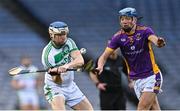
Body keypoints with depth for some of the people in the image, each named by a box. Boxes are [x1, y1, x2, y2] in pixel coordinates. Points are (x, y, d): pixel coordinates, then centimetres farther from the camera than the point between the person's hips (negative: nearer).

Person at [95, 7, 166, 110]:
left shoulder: (144, 31, -13)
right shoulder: (118, 37, -4)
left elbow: (154, 39, -35)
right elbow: (105, 55, -7)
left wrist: (159, 42, -59)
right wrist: (100, 67, -29)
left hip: (151, 76, -4)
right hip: (136, 80, 4)